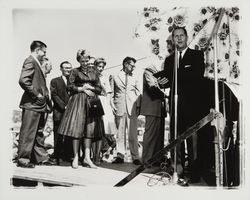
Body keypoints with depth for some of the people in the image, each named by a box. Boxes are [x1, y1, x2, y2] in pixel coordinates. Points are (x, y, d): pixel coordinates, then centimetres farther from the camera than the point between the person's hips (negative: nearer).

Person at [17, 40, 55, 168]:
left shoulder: (36, 63, 19)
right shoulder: (30, 61, -11)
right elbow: (23, 80, -24)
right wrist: (36, 94, -18)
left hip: (39, 105, 10)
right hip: (32, 104, -10)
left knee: (39, 133, 15)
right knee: (27, 134, -2)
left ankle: (41, 157, 23)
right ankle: (23, 160, 6)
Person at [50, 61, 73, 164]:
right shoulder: (54, 81, 11)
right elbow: (54, 95, 0)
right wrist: (64, 106, -10)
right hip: (59, 113, -2)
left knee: (70, 137, -2)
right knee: (58, 137, -3)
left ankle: (67, 157, 1)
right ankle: (57, 158, 1)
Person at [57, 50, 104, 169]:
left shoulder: (93, 72, 17)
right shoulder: (75, 71, 8)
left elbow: (99, 89, 14)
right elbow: (70, 87, 0)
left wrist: (90, 88, -3)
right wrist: (82, 89, -7)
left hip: (91, 102, 3)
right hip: (78, 101, -3)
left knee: (90, 129, -3)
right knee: (77, 128, -10)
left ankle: (87, 158, -1)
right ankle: (75, 158, -4)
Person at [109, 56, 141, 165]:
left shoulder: (134, 78, 18)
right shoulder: (114, 77, 11)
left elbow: (138, 93, 19)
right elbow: (112, 93, 10)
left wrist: (138, 106, 8)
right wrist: (112, 104, 0)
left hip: (132, 108, 1)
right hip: (119, 108, -1)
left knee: (133, 134, -3)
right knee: (120, 133, 1)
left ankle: (135, 157, -1)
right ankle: (120, 156, 7)